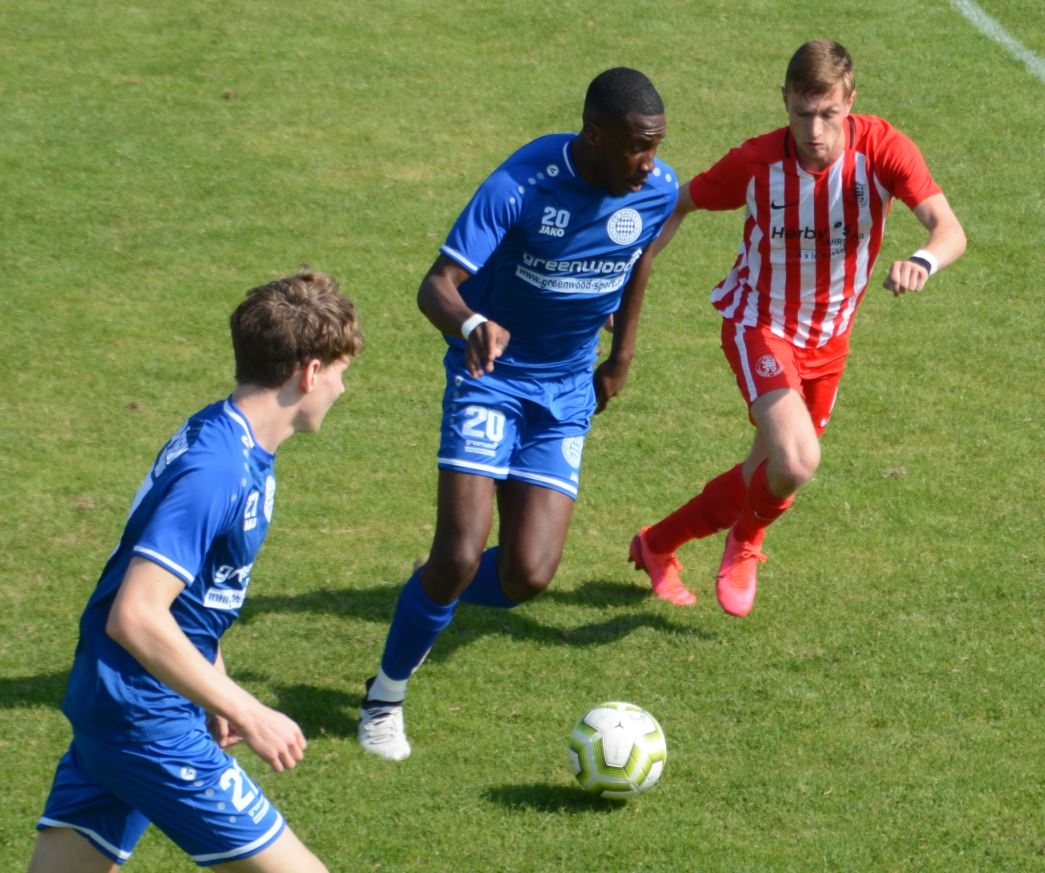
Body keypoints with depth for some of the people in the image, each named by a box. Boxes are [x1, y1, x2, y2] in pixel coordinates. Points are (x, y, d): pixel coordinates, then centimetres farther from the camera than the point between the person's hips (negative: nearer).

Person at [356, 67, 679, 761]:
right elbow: (438, 284, -29)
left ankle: (429, 602, 27)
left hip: (566, 391, 4)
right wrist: (471, 325, -51)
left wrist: (622, 357, 16)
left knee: (528, 577, -8)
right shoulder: (521, 186, -25)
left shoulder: (657, 190, -11)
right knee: (461, 556, -15)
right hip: (490, 375, -4)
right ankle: (386, 696, 10)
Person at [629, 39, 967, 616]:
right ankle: (746, 543, 8)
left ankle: (657, 545, 42)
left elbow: (950, 230, -34)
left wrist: (923, 262, -57)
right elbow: (681, 203, -3)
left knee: (772, 472, 16)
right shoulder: (756, 163, -23)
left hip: (828, 337, 4)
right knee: (796, 461, -26)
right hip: (760, 324, -4)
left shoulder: (882, 148, -23)